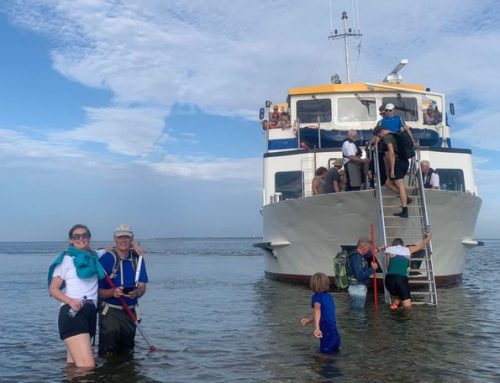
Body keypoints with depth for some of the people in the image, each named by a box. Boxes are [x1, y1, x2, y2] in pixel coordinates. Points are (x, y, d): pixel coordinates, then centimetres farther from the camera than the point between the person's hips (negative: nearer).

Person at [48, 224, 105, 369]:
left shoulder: (94, 257, 19)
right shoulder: (66, 259, 6)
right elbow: (53, 289, 1)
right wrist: (70, 300, -19)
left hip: (91, 313, 5)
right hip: (73, 312, -5)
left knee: (72, 365, 7)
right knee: (87, 366, -19)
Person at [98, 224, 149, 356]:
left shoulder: (137, 258, 5)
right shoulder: (106, 258, -10)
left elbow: (142, 287, 3)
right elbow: (98, 291, -11)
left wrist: (136, 293, -19)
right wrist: (113, 292, -30)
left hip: (130, 312, 5)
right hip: (110, 312, -4)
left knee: (127, 354, 15)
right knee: (108, 355, -5)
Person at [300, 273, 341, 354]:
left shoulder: (317, 296, -9)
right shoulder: (329, 296, 14)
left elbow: (317, 310, -30)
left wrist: (316, 327, -42)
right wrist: (308, 320, 38)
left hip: (327, 335, -7)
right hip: (335, 335, 7)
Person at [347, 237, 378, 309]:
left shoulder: (360, 255, 10)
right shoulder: (356, 257, -19)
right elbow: (360, 276, -25)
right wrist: (372, 269, -16)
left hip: (360, 288, 10)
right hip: (358, 288, -10)